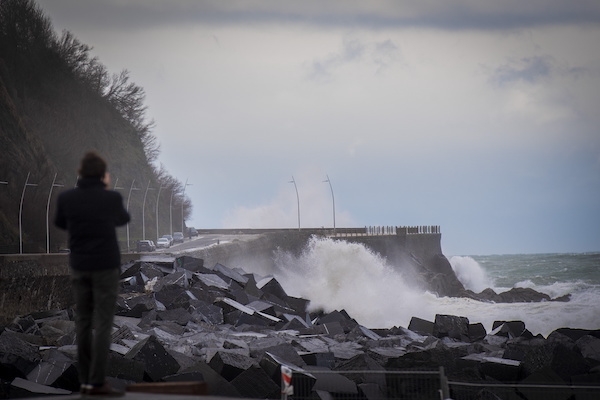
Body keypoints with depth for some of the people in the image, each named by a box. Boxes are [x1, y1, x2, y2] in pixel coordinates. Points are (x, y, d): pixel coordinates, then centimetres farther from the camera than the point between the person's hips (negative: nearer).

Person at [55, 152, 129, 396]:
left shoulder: (66, 198, -5)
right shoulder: (111, 198, -12)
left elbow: (59, 223, 15)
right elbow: (123, 219, 10)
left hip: (79, 267, 3)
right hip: (106, 266, -3)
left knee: (83, 322, 10)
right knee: (103, 324, -3)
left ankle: (85, 381, 9)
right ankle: (98, 382, -9)